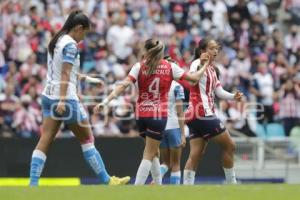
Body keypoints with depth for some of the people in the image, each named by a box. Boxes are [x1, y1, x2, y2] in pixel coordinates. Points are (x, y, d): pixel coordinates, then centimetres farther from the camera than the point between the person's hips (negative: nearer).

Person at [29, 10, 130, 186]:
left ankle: (33, 184, -7)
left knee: (45, 140, 1)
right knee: (87, 139, 3)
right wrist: (62, 100, -25)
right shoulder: (71, 45, -12)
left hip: (49, 96, 8)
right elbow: (65, 74, -20)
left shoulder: (57, 41, 14)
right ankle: (107, 180, 9)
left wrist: (88, 79, 31)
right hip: (65, 99, -8)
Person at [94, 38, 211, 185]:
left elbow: (123, 86, -11)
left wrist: (105, 102, -14)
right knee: (149, 155, -4)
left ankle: (158, 184, 28)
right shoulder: (170, 67, 0)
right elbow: (194, 78, 6)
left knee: (153, 152, 22)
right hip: (159, 115, -2)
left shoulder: (139, 66, -1)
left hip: (141, 114, 2)